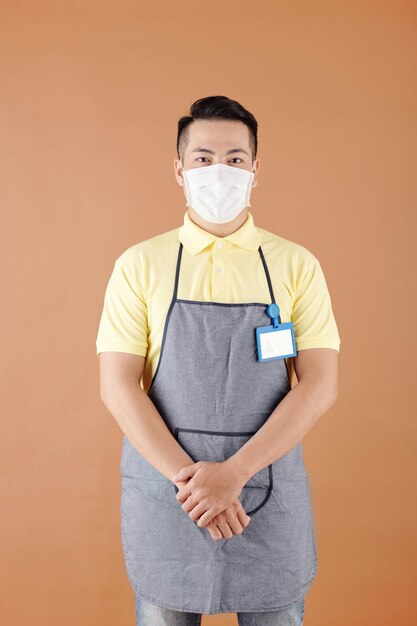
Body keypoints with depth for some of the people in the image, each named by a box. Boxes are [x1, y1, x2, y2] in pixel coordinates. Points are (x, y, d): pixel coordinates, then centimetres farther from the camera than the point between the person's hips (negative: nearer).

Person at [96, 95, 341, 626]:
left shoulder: (296, 265, 0)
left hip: (271, 494, 1)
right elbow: (117, 387, -6)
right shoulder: (139, 265, -1)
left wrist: (234, 472, -17)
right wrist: (186, 477, -16)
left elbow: (320, 385, -7)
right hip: (163, 494, 0)